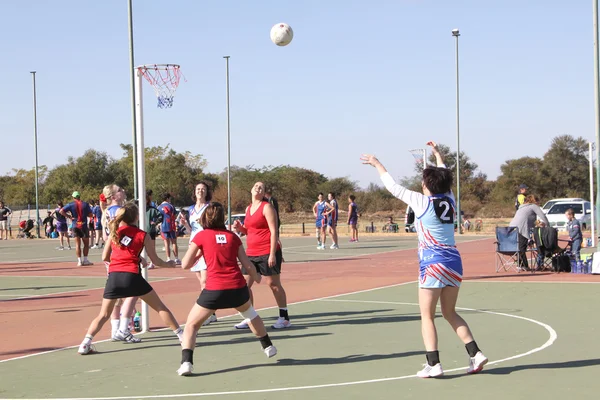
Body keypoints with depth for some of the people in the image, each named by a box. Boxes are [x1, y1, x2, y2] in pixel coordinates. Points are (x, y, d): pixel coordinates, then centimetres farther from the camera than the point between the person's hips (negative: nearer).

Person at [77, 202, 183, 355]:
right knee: (160, 307, 11)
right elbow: (155, 260, 12)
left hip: (114, 276, 2)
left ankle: (85, 343, -2)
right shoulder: (142, 235, 7)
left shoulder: (115, 232, 13)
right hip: (132, 276, -2)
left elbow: (105, 257, 16)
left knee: (104, 315, 14)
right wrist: (169, 264, 31)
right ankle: (182, 336, 14)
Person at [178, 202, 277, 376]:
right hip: (237, 288, 3)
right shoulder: (232, 236, 11)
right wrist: (256, 277, 30)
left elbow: (185, 265, 3)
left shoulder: (201, 236, 4)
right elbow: (247, 265, 10)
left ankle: (186, 362, -8)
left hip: (214, 290, -3)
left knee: (191, 325, 11)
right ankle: (268, 347, 46)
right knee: (250, 313, 35)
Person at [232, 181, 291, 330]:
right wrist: (240, 228, 3)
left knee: (273, 284, -3)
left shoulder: (266, 207, -7)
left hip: (267, 253, -7)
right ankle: (249, 318, 11)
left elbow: (274, 231, -12)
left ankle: (284, 318, 7)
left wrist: (272, 254, -19)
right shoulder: (248, 209, 15)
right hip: (251, 253, 7)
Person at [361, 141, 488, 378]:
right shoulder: (449, 199, 6)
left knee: (427, 316, 2)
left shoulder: (422, 202, -8)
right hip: (454, 260, 6)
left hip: (433, 263, -6)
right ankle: (475, 354, 9)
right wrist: (437, 154, 41)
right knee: (450, 313, 17)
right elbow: (444, 177, 26)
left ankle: (433, 364, -4)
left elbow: (393, 187, 1)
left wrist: (377, 164, 14)